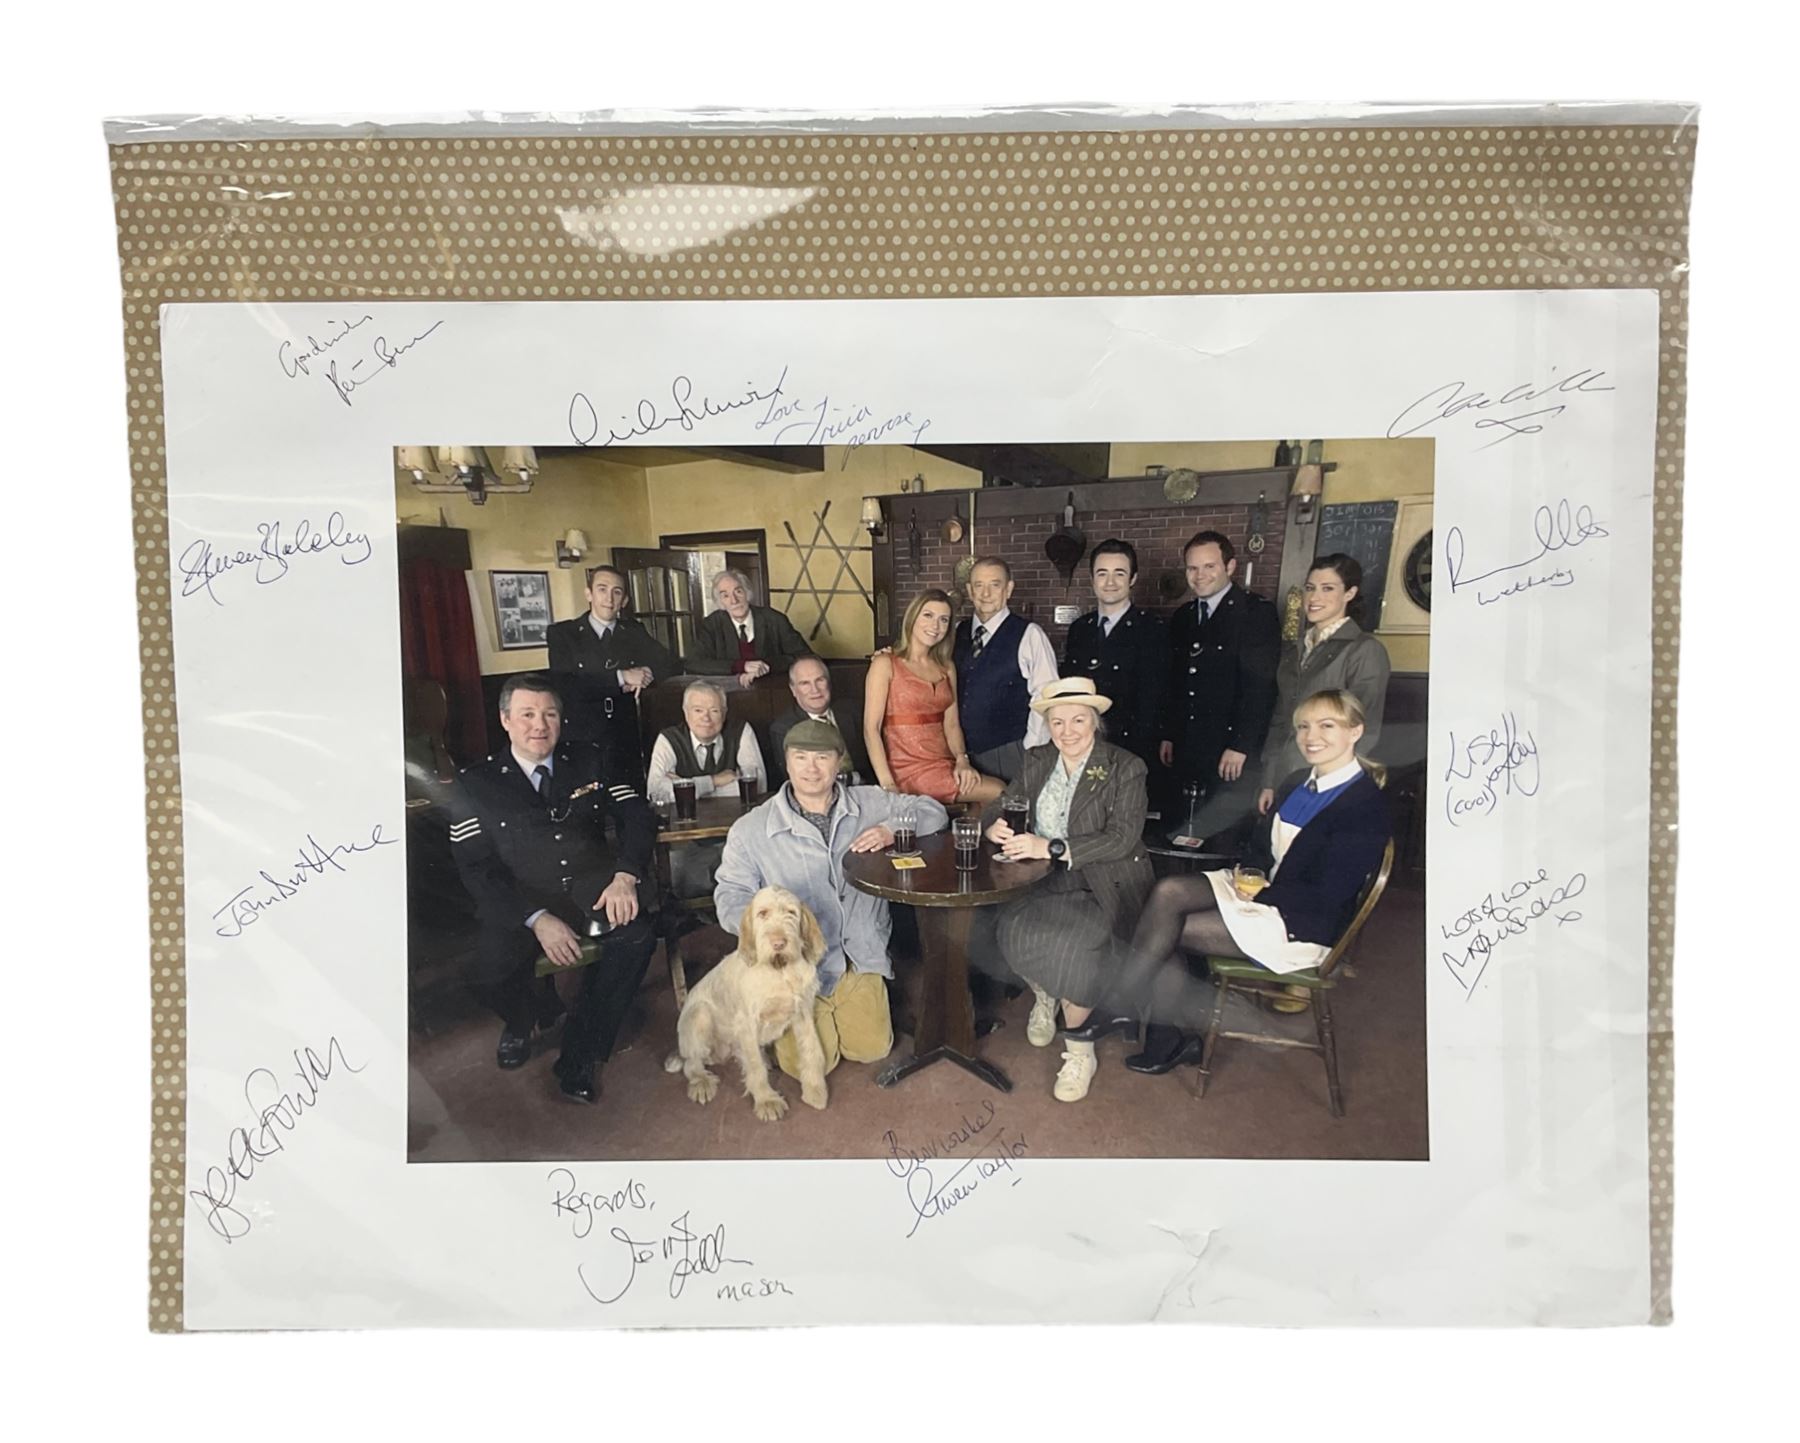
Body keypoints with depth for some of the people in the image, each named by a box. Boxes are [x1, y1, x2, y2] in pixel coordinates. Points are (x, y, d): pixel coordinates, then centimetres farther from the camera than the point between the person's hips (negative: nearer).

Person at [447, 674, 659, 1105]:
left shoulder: (589, 762, 11)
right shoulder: (475, 785, 3)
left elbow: (637, 815, 4)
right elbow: (477, 870, -5)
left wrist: (626, 875, -17)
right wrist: (536, 919, -20)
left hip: (592, 891, 2)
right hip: (522, 904, -1)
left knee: (637, 936, -29)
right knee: (495, 968, -30)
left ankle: (579, 1056, -10)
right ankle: (524, 1022, 11)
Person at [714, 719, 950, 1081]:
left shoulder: (870, 804, 2)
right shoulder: (750, 829, -5)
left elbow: (933, 812, 7)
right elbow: (730, 897, -5)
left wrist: (892, 830, -14)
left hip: (860, 956, 2)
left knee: (871, 1048, -4)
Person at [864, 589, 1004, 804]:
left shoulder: (947, 668, 17)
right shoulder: (885, 664, -2)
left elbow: (951, 723, 12)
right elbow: (871, 727, -10)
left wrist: (962, 759, -9)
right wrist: (887, 785, -20)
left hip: (945, 767, 6)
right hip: (909, 770, -6)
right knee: (1001, 793, -22)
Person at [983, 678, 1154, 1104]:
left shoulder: (1125, 769, -5)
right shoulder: (1036, 762, 11)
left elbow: (1123, 838, -16)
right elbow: (1000, 807, 11)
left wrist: (1051, 847, -25)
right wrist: (995, 826, -16)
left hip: (1104, 886, -4)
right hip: (1046, 881, 4)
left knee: (1073, 945, -31)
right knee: (1012, 927, -26)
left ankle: (1080, 1052, -9)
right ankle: (1043, 995, 7)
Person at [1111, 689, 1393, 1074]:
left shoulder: (1366, 805, -15)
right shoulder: (1294, 786, 12)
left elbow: (1329, 894, -19)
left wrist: (1260, 893, -15)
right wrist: (1248, 873, -6)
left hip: (1306, 924, -8)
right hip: (1260, 889, 8)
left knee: (1166, 928, -19)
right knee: (1168, 892, -19)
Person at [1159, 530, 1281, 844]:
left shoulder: (1257, 612, -6)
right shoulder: (1183, 618, 15)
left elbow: (1259, 685, -13)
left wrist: (1240, 746, -17)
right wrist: (1168, 735, 13)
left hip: (1234, 754, -6)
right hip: (1189, 752, 6)